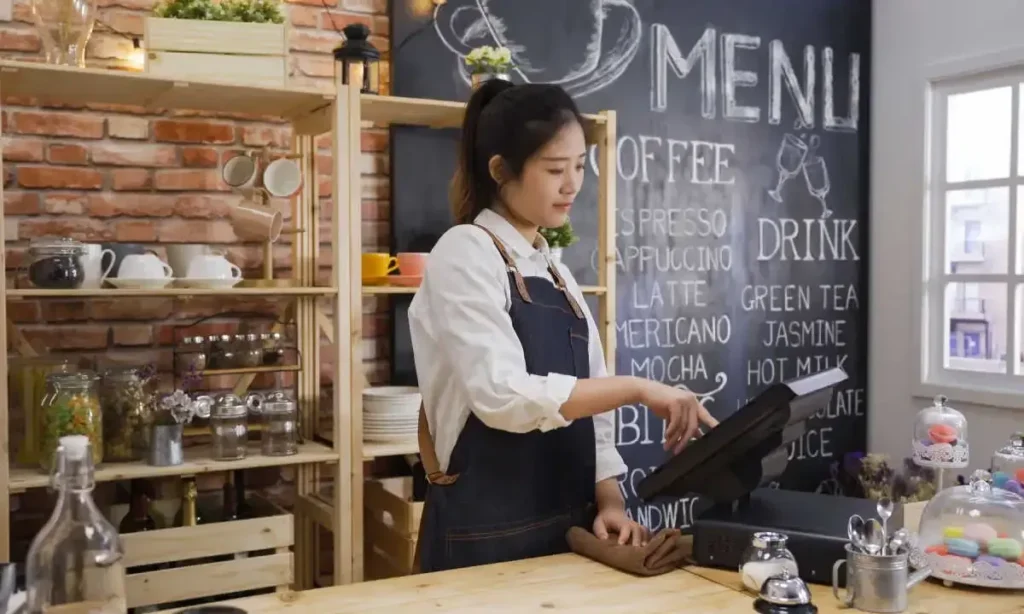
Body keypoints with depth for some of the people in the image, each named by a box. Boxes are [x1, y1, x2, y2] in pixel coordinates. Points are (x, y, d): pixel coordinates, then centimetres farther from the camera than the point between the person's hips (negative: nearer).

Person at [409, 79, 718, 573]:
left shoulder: (555, 272, 12)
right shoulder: (465, 254, -12)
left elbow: (585, 400, 10)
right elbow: (504, 396, -24)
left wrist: (609, 501, -3)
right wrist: (637, 389, -22)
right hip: (488, 536, -7)